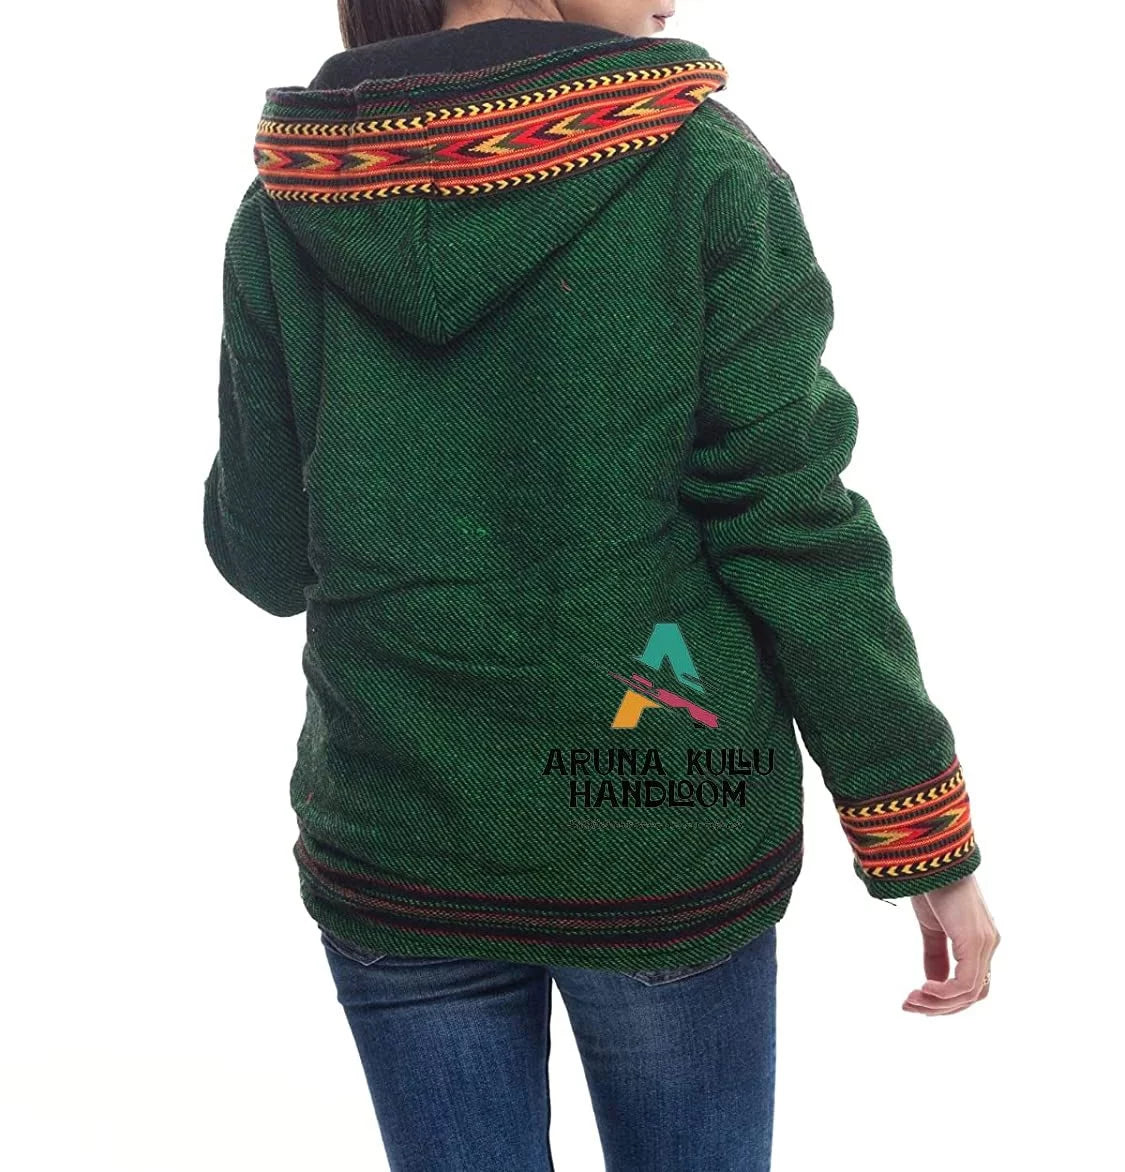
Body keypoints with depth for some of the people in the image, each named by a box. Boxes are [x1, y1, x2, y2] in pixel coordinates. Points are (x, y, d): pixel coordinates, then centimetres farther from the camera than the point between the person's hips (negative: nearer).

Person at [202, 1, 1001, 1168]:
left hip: (396, 852, 3)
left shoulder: (283, 214, -3)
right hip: (669, 852, -2)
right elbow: (791, 533, -12)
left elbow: (264, 555, 2)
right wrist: (933, 846, -4)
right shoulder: (702, 168, -10)